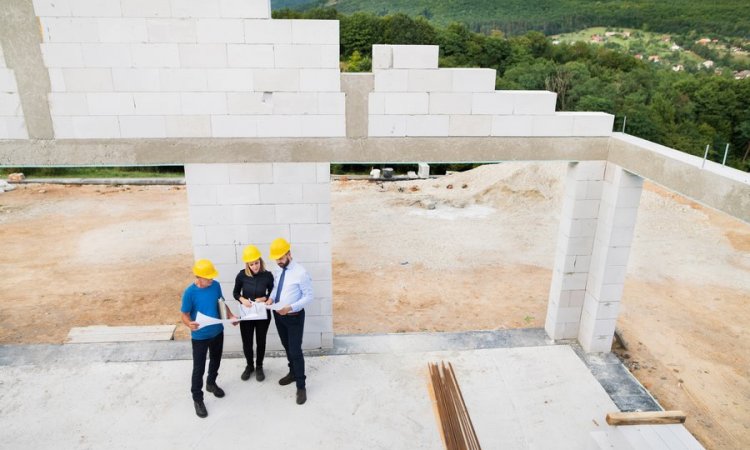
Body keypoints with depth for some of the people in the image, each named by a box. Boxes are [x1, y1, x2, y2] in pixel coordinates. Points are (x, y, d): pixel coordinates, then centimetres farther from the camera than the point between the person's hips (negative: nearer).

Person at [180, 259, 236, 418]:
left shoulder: (216, 286, -9)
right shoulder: (190, 293, -23)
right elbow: (185, 315, -16)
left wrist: (231, 316, -7)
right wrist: (189, 324, -37)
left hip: (217, 332, 5)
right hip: (200, 337, -5)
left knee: (216, 361, 23)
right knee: (199, 368, 6)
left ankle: (211, 383, 49)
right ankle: (197, 398, 24)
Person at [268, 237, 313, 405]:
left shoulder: (301, 273, -20)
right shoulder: (277, 272, 2)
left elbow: (309, 296, -17)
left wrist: (290, 307, -28)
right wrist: (271, 298, -5)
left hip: (294, 317, -7)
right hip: (278, 315, 7)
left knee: (296, 351, -3)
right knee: (287, 347, 22)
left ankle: (301, 386, 10)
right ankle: (293, 373, 43)